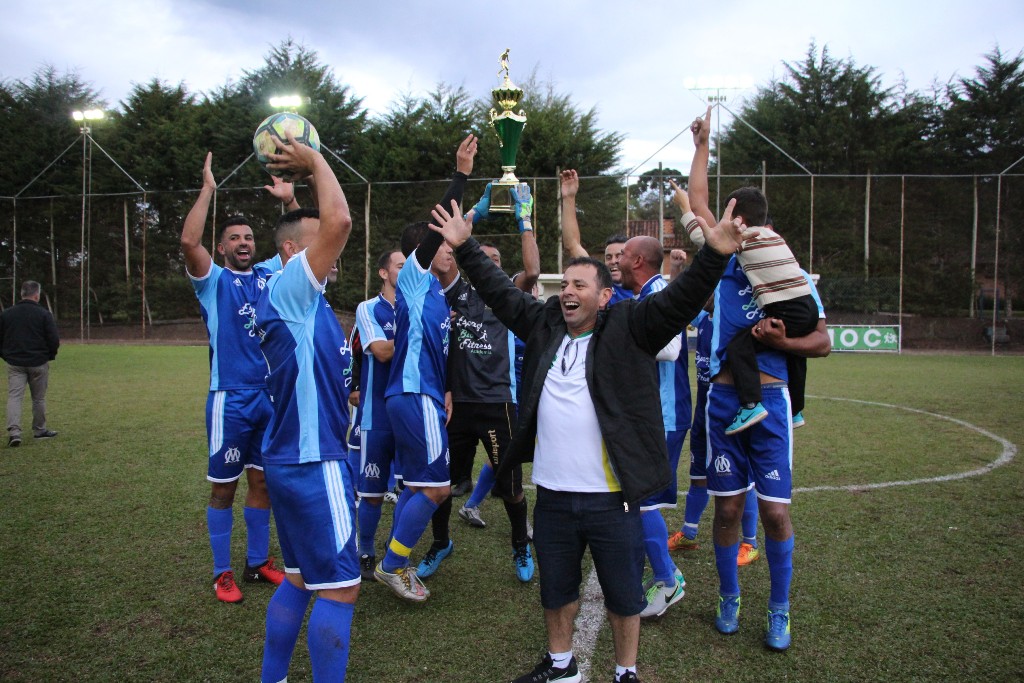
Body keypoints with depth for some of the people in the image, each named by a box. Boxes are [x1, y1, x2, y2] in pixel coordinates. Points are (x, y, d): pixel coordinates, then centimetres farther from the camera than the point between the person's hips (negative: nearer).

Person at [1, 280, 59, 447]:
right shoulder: (43, 314, -8)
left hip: (15, 364, 2)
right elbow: (54, 340, -9)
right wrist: (50, 356, 9)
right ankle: (40, 430, 22)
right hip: (38, 364, -2)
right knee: (39, 398, 11)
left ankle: (14, 431, -15)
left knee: (14, 396, 0)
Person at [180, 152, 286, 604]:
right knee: (223, 486, 4)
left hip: (272, 396, 4)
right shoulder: (214, 280, -1)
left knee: (262, 482, 12)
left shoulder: (270, 274, 11)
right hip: (231, 399, -4)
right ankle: (222, 573, 16)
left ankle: (258, 562, 26)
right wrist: (208, 188, -13)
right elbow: (189, 241, -18)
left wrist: (288, 200, 0)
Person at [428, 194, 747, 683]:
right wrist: (465, 248, 13)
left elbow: (679, 300, -17)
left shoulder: (628, 329, -7)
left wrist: (714, 254, -31)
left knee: (623, 593, 13)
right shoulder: (544, 323, 6)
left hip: (612, 496, -4)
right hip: (552, 494, 5)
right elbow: (499, 291, 14)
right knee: (556, 588, 22)